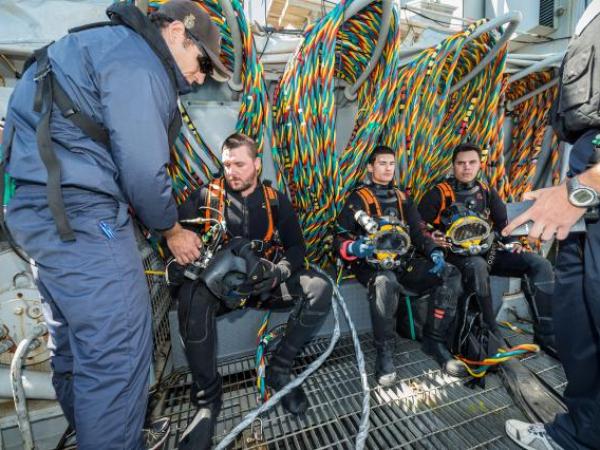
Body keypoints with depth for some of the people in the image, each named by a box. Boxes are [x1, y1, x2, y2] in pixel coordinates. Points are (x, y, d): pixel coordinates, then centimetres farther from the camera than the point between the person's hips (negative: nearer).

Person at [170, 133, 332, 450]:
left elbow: (296, 246, 4)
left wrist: (279, 273, -16)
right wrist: (181, 264, -25)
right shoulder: (205, 196, 3)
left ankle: (279, 369, -5)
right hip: (220, 282, -1)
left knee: (320, 289, -21)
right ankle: (207, 397, -14)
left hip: (267, 282, 2)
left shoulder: (275, 200, 6)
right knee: (192, 297, -34)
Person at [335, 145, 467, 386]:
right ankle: (384, 352, -20)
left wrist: (434, 252, -7)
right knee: (385, 282, -39)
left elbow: (418, 233, 12)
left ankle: (434, 339, -3)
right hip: (370, 262, -5)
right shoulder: (358, 198, 1)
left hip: (403, 260, 5)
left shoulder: (402, 198, 18)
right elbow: (339, 237, -5)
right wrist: (353, 248, -28)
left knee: (450, 274, -15)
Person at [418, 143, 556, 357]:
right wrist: (432, 237, -19)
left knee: (541, 265, -11)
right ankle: (491, 334, -25)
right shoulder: (439, 193, -3)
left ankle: (545, 334, -4)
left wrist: (512, 242, 4)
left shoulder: (487, 192, 13)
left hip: (488, 251, 6)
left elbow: (503, 223, 20)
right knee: (478, 267, -40)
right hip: (457, 255, -6)